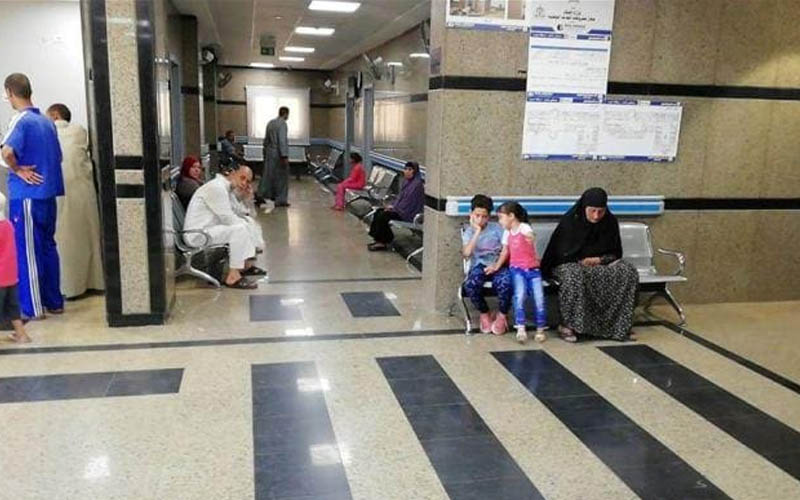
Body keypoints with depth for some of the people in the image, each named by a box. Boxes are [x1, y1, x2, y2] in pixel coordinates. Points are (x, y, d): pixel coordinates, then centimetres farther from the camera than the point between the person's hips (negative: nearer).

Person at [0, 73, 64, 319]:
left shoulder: (21, 120, -12)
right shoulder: (47, 122, 11)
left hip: (26, 195, -7)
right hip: (48, 194, 7)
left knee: (27, 252, 1)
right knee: (48, 247, 14)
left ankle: (32, 308, 8)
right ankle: (54, 301, 20)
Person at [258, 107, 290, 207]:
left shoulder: (270, 123, 13)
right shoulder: (282, 124, -12)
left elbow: (266, 139, 18)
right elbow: (282, 141, -19)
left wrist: (265, 152, 25)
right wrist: (285, 156, -21)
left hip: (269, 151, 8)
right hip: (278, 153, -8)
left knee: (268, 175, 11)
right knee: (281, 176, 0)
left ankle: (262, 195, 8)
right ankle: (280, 200, 3)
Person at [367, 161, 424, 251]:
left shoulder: (417, 184, -19)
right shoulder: (409, 181, 12)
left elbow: (408, 200, -21)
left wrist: (394, 208, -13)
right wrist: (393, 205, 4)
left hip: (408, 213, -10)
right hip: (401, 208, 10)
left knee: (382, 216, -19)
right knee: (378, 212, 1)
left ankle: (382, 242, -7)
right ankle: (379, 239, 3)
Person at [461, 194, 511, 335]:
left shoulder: (496, 228, 7)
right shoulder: (468, 232, 8)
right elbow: (466, 253, -11)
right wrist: (477, 231, -12)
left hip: (498, 265, 0)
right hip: (479, 266, 1)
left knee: (505, 283, -35)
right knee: (470, 285, -34)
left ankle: (501, 315, -4)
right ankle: (484, 313, -4)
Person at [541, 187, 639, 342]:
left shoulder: (610, 222, -1)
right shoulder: (569, 221, -13)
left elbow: (616, 253, 6)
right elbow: (561, 253, -9)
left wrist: (599, 259, -14)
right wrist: (582, 260, -19)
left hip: (600, 264, 4)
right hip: (570, 264, -4)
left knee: (628, 271, -24)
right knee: (575, 275, -41)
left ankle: (619, 324, -17)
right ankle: (567, 325, -29)